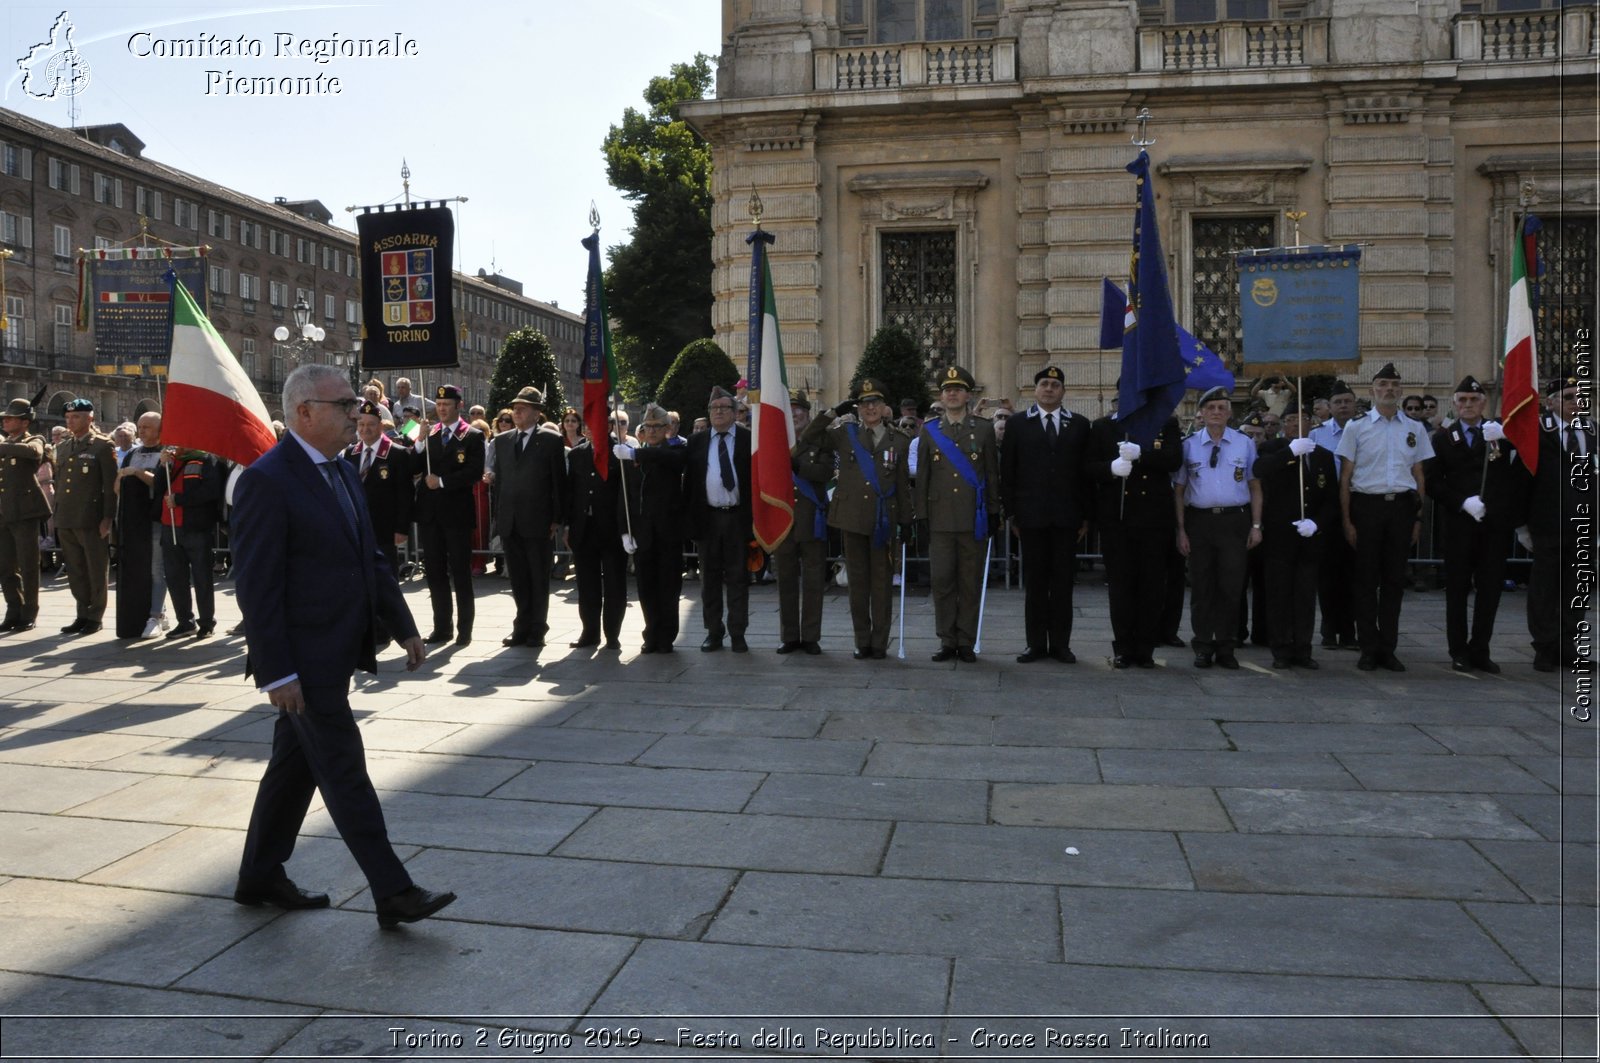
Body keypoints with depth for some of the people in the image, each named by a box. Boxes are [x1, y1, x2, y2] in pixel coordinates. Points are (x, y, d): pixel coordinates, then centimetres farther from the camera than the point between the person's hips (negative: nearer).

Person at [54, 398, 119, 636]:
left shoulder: (103, 445, -3)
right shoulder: (63, 448, 16)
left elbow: (111, 484, -7)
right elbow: (59, 483, 19)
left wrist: (108, 518, -13)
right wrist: (58, 515, 13)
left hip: (92, 521, -6)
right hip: (66, 522, 6)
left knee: (96, 572, 2)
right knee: (75, 572, 11)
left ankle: (95, 617, 11)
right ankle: (83, 614, 20)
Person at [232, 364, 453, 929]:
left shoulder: (340, 472, 12)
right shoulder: (266, 480, -16)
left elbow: (370, 558, 17)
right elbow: (256, 586, -18)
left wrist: (404, 626, 13)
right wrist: (276, 671, -20)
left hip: (336, 654, 9)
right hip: (303, 661, -9)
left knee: (296, 766, 18)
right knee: (345, 774, -3)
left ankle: (260, 877, 33)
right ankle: (393, 893, 4)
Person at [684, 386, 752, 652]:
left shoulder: (749, 439, 2)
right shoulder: (697, 441, 9)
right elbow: (689, 479, 8)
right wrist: (689, 515, 1)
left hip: (739, 517, -2)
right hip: (707, 518, 2)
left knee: (737, 577, 3)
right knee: (710, 578, 7)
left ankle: (737, 634, 9)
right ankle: (714, 632, 16)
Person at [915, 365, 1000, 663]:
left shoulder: (984, 429, 5)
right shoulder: (929, 430, 7)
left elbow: (992, 475, 6)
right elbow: (922, 476, 7)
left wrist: (994, 514, 3)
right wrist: (921, 516, 3)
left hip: (972, 519, 0)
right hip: (940, 519, 1)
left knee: (970, 582, 3)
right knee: (942, 580, 0)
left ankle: (966, 642, 12)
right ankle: (947, 641, 10)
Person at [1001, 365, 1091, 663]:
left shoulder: (1079, 426, 9)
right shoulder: (1018, 425, 6)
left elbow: (1087, 472, 8)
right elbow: (1007, 472, 4)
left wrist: (1086, 514, 3)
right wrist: (1012, 513, -1)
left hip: (1067, 517, 1)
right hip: (1031, 516, -1)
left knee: (1063, 582, 4)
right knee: (1034, 583, 3)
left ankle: (1061, 644, 12)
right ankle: (1036, 644, 10)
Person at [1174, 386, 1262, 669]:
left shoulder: (1245, 443, 4)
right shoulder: (1189, 445, 4)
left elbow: (1255, 487, 7)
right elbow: (1179, 490, 5)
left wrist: (1256, 526, 1)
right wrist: (1181, 530, 0)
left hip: (1235, 520, 0)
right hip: (1199, 520, 0)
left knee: (1231, 586, 2)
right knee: (1201, 587, 5)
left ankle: (1225, 648, 14)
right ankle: (1203, 647, 16)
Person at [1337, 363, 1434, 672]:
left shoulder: (1415, 429, 10)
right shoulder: (1356, 428, 2)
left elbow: (1419, 476, 10)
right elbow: (1345, 478, 0)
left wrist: (1418, 518, 3)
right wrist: (1347, 520, -5)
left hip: (1402, 507, 2)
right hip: (1366, 506, -2)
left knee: (1394, 579, 7)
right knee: (1366, 579, 2)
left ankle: (1388, 649, 15)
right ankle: (1369, 649, 10)